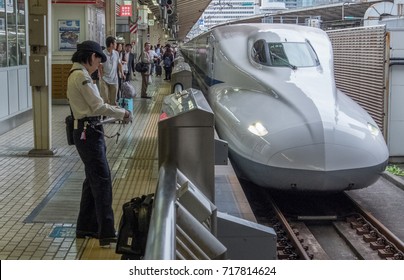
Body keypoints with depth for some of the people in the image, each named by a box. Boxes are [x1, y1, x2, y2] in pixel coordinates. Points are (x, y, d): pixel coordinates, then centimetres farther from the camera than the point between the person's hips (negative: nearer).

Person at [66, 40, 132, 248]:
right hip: (89, 132, -10)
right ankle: (107, 235, -6)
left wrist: (116, 111, 9)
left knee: (93, 180, 17)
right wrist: (123, 113, -5)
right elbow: (98, 106, -17)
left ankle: (85, 227, 26)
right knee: (102, 181, -8)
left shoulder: (77, 75, 16)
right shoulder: (81, 76, -15)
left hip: (88, 131, 10)